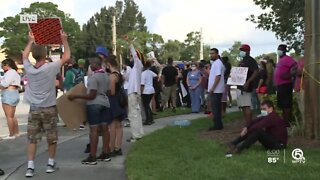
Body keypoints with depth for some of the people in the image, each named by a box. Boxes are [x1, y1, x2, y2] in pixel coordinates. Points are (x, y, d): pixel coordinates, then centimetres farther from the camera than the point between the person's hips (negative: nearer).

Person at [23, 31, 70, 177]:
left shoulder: (29, 69, -3)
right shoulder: (50, 68, -13)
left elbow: (24, 56, 19)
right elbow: (66, 57, -3)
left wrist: (30, 41, 27)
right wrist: (64, 40, 4)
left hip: (34, 109, 3)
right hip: (49, 109, -3)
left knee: (32, 139, 5)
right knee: (52, 138, 11)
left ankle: (30, 167, 1)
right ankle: (51, 164, 18)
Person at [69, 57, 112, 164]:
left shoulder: (94, 77, -14)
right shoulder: (106, 76, 12)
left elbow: (91, 95, -17)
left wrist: (76, 96, -13)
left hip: (94, 104, -9)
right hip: (105, 103, 9)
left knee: (94, 129, -7)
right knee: (104, 128, 10)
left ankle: (92, 157, -6)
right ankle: (106, 154, 15)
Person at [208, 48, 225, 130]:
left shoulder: (218, 63, -14)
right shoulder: (214, 63, 18)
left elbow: (218, 76, -22)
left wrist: (212, 88, -23)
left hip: (216, 90, -10)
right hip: (215, 90, 10)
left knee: (215, 108, -7)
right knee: (216, 108, 12)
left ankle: (217, 125, -3)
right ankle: (218, 124, 17)